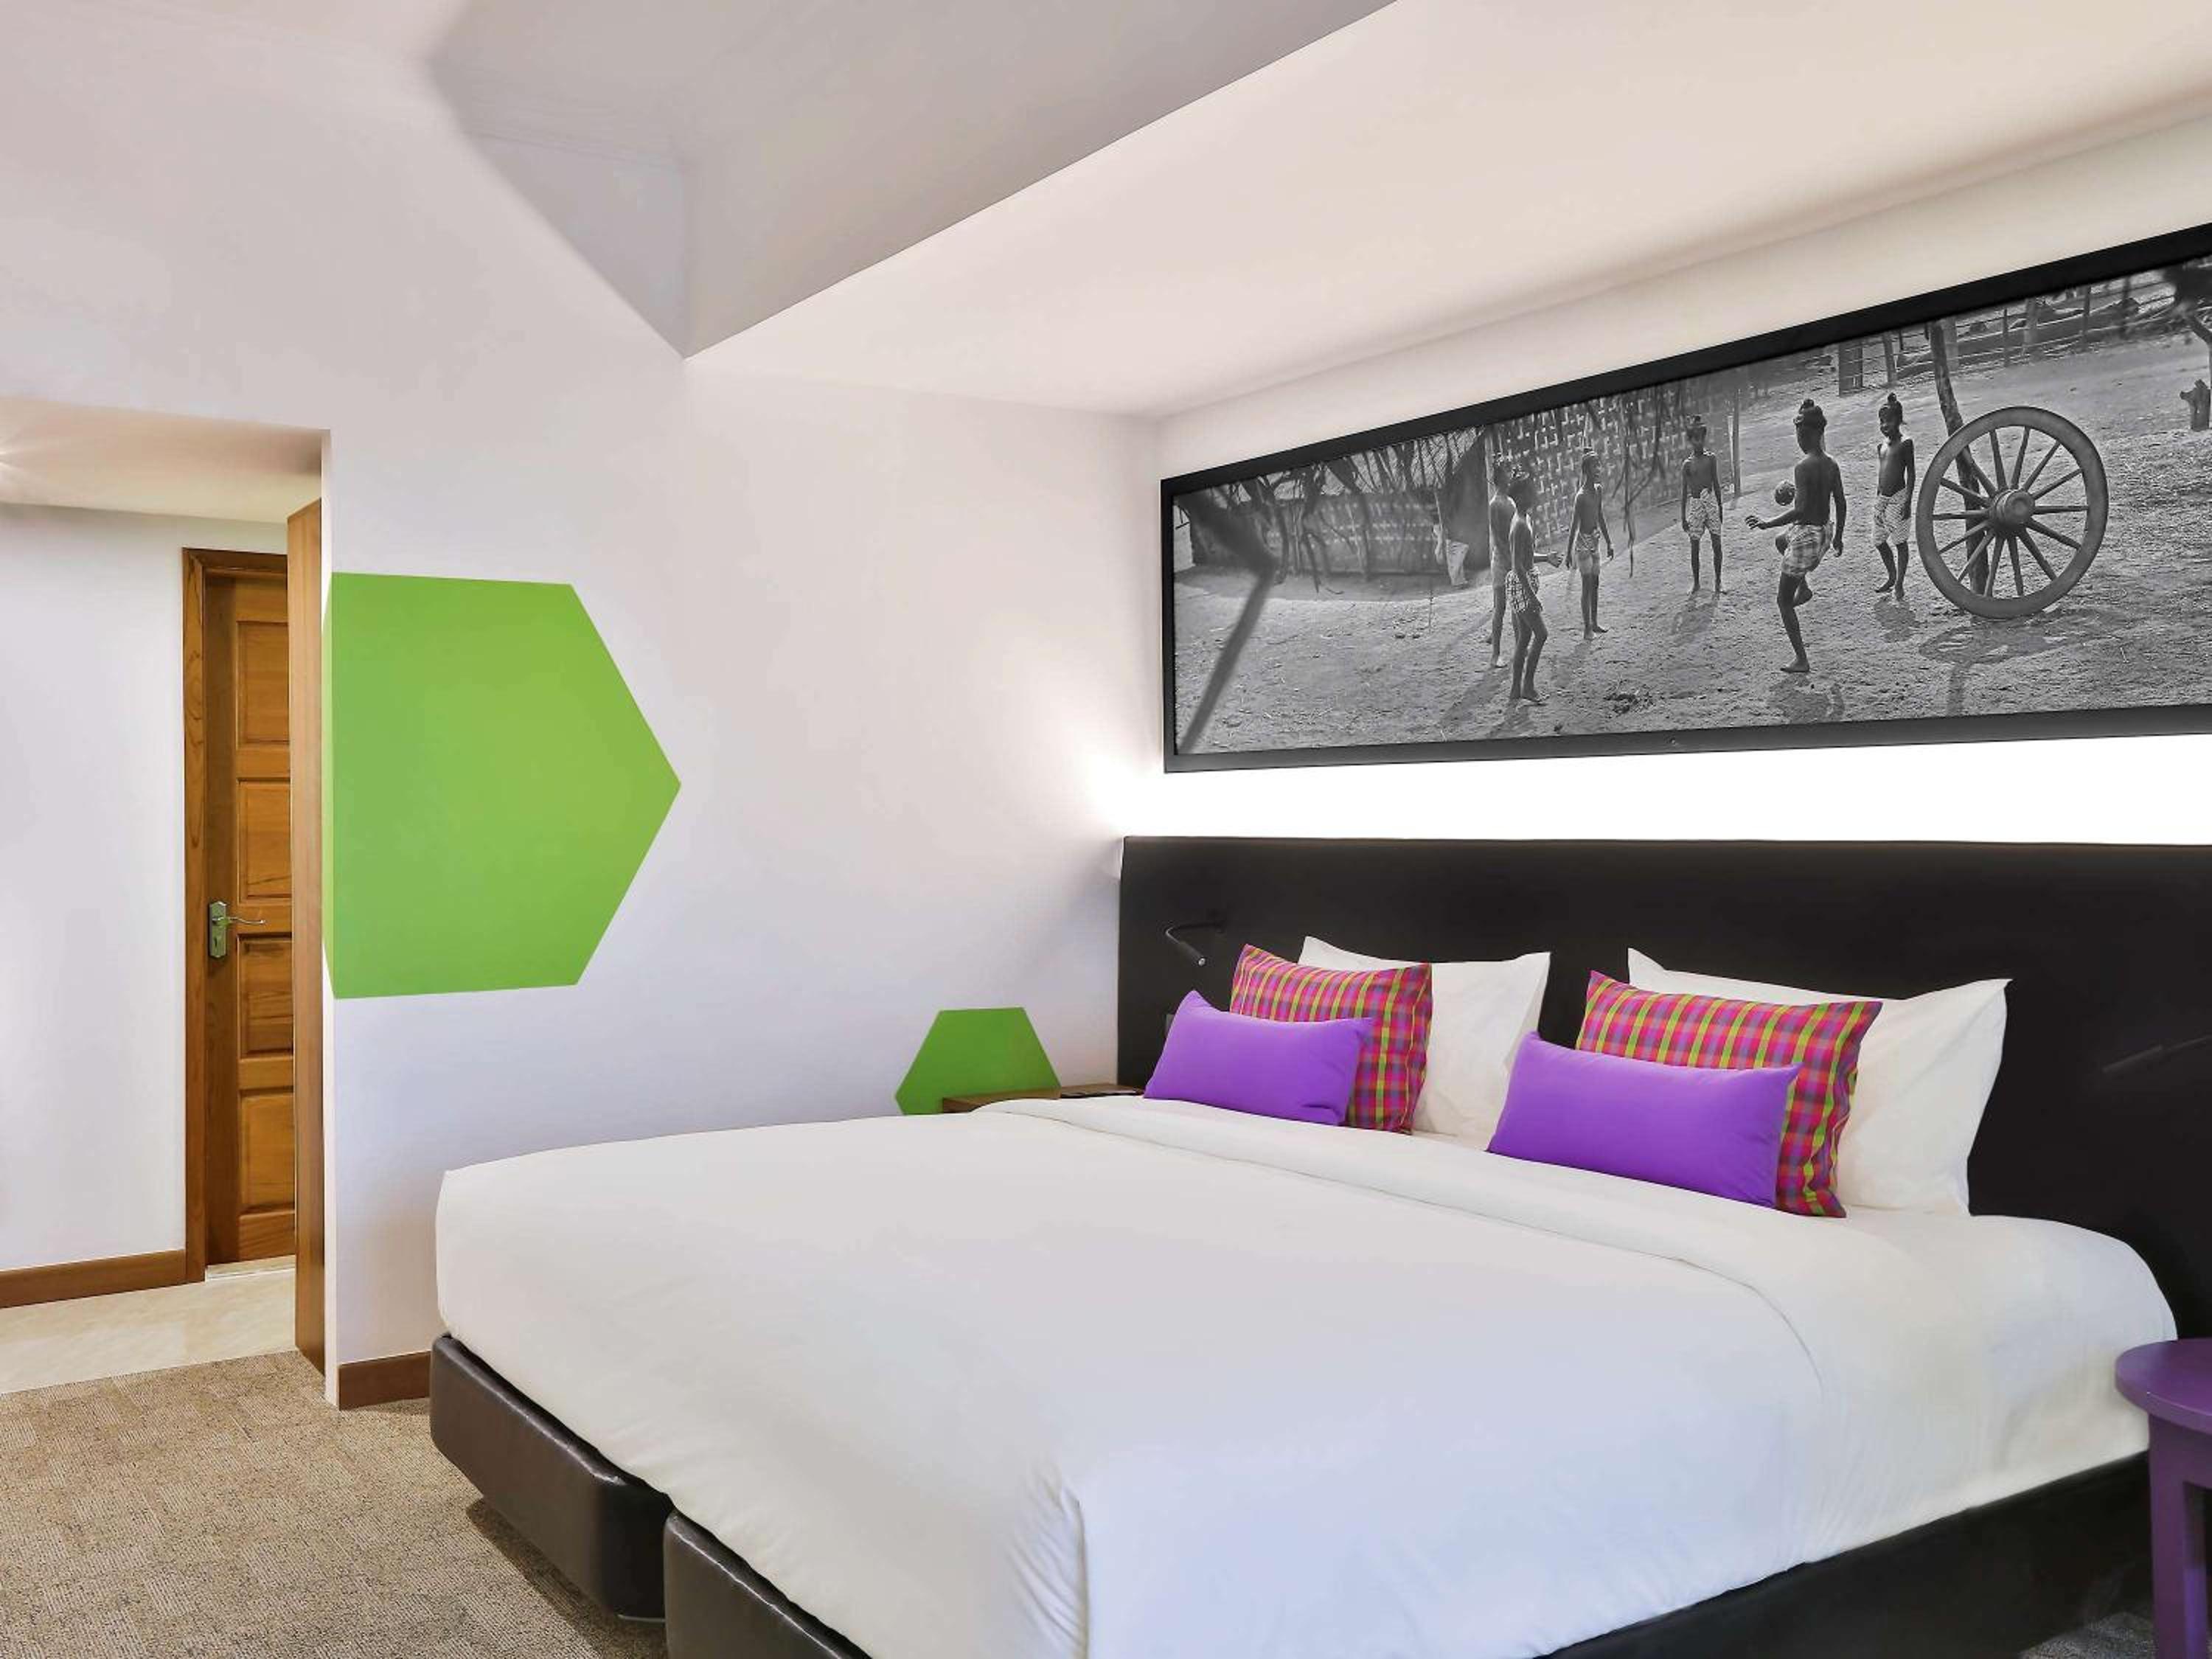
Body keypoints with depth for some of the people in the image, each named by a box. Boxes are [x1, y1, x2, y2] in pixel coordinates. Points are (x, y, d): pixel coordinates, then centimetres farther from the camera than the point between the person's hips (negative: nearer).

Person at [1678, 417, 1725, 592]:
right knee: (1694, 546, 4)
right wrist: (1683, 517, 2)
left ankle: (1717, 580, 10)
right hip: (1695, 503, -1)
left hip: (1711, 501, 1)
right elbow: (1684, 491, 3)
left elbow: (1716, 484, 10)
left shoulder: (1711, 459, 4)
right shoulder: (1687, 464, 0)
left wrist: (1720, 508, 10)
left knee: (1717, 543, -1)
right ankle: (1696, 581, 17)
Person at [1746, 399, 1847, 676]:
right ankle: (1804, 587, 39)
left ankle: (1801, 660, 4)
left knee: (1784, 601, 4)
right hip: (1823, 534, 9)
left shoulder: (1804, 467, -21)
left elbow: (1801, 509, -27)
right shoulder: (1831, 464, 3)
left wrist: (1767, 524, -22)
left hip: (1806, 535, -9)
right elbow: (1841, 504, 9)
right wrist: (1838, 537, 21)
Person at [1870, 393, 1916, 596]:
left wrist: (1908, 501, -13)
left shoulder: (1905, 443, -7)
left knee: (1900, 542, 1)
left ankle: (1899, 583, 8)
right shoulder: (1880, 446, 12)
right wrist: (1877, 501, 16)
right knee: (1879, 542, 12)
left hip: (1898, 497, -7)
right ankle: (1891, 577, 29)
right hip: (1882, 498, 7)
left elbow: (1911, 474, -8)